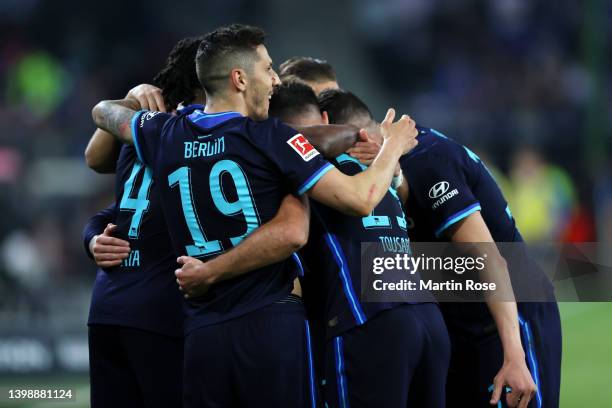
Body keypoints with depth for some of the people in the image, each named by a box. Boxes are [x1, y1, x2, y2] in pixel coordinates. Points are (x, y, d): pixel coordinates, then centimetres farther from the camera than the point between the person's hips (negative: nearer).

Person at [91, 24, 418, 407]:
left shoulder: (166, 135, 8)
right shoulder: (270, 138, -7)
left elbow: (104, 111, 31)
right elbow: (360, 199, -8)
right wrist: (393, 146, 9)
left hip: (202, 332, 5)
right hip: (272, 322, -5)